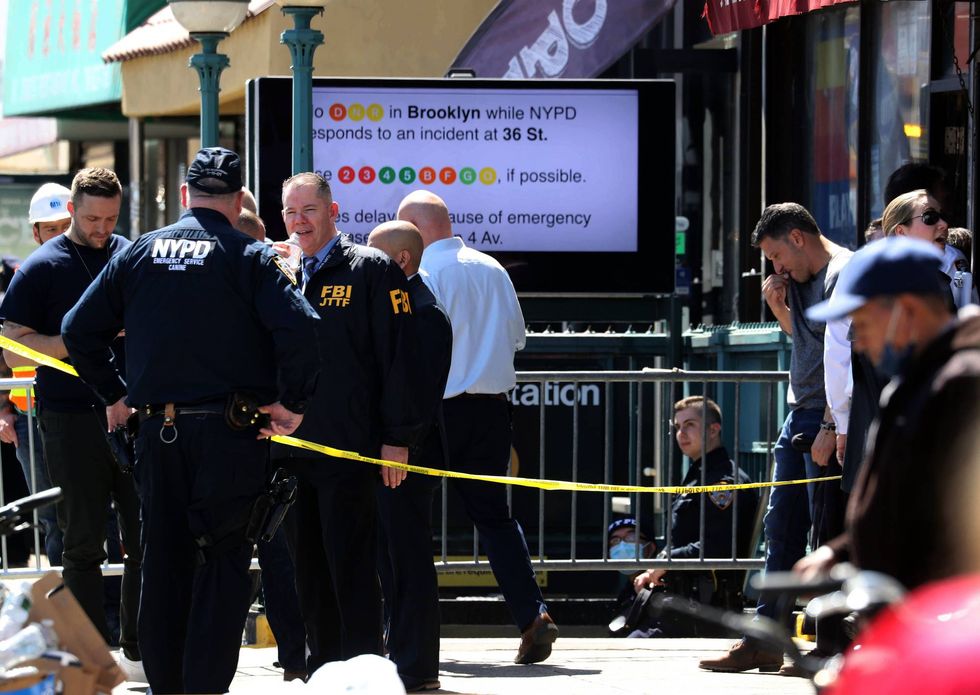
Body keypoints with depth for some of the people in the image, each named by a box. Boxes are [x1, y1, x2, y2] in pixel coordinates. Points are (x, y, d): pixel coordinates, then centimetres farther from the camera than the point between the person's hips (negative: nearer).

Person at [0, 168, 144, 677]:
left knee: (146, 539, 2)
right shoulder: (42, 268, 0)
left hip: (134, 418, 3)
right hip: (73, 422, -3)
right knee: (84, 544, 2)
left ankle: (138, 651, 11)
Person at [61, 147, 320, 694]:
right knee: (224, 564, 1)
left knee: (164, 564, 12)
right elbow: (299, 327, -19)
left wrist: (115, 393, 18)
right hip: (230, 432, -4)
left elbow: (80, 330, 9)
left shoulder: (140, 253, 8)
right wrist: (293, 403, -8)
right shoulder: (248, 257, -5)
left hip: (157, 432, 4)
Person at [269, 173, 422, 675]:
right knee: (308, 569, 9)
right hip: (290, 448, 6)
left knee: (352, 570, -6)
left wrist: (396, 438, -12)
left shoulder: (371, 270, -2)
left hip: (348, 450, -6)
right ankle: (323, 667, 16)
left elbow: (399, 355, -7)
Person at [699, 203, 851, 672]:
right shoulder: (803, 279, 16)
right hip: (800, 416, 10)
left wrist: (830, 425, -24)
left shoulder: (843, 274, -13)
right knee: (781, 527, 10)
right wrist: (778, 304, 13)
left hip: (827, 419, -10)